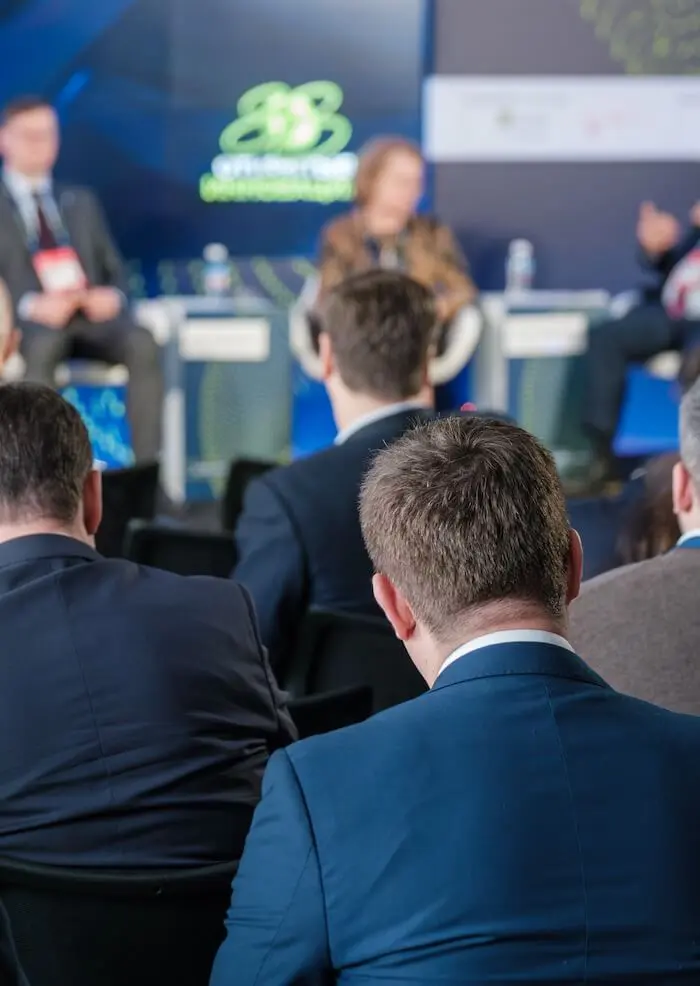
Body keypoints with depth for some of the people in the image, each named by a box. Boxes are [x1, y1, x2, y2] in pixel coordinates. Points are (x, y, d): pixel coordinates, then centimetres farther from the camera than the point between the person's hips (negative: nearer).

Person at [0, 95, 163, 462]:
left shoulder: (81, 201, 25)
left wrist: (113, 295, -5)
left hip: (91, 315, 3)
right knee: (43, 347, -40)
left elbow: (114, 267, 20)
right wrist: (30, 305, -19)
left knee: (142, 343, -31)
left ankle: (148, 466, -33)